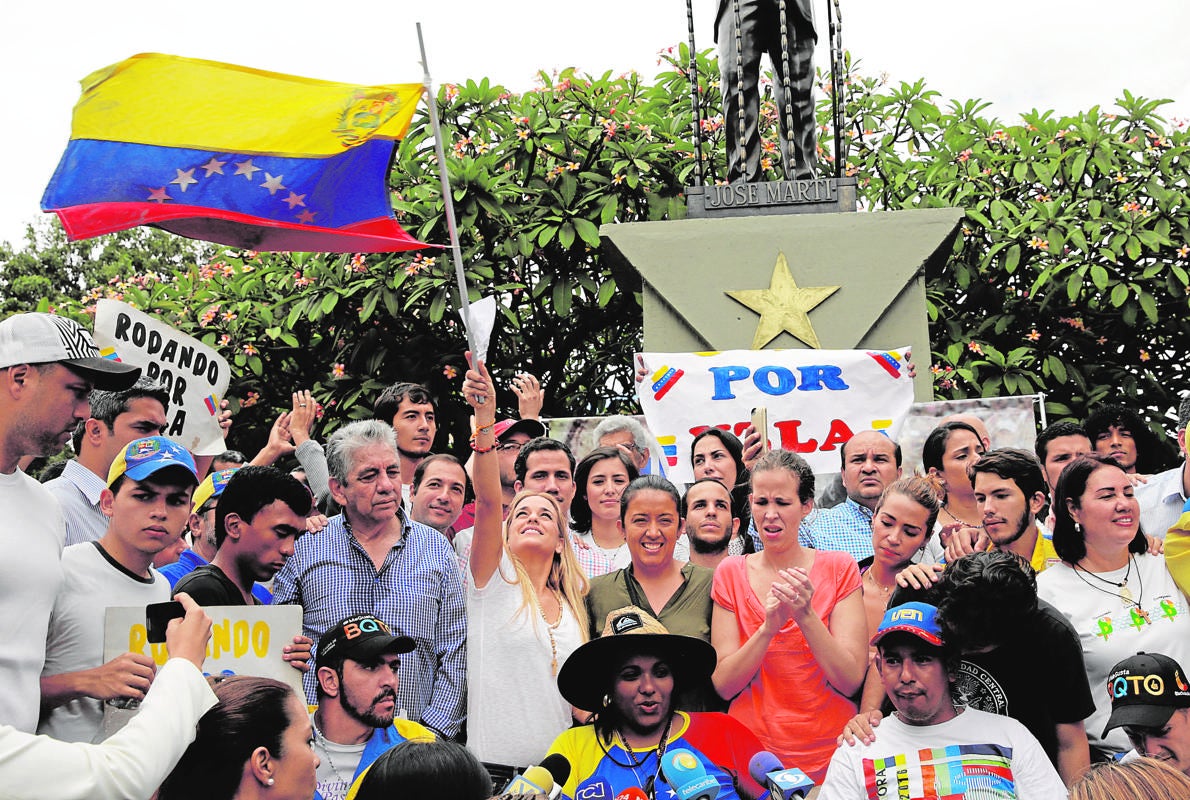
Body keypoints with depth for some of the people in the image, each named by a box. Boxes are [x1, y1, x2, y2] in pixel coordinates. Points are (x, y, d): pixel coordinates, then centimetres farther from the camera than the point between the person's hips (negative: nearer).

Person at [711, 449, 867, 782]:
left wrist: (806, 615, -25)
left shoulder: (839, 569, -4)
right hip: (751, 751, 1)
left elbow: (851, 681, -12)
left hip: (829, 752, -1)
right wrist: (769, 627, -22)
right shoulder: (730, 574, -1)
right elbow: (724, 685, -8)